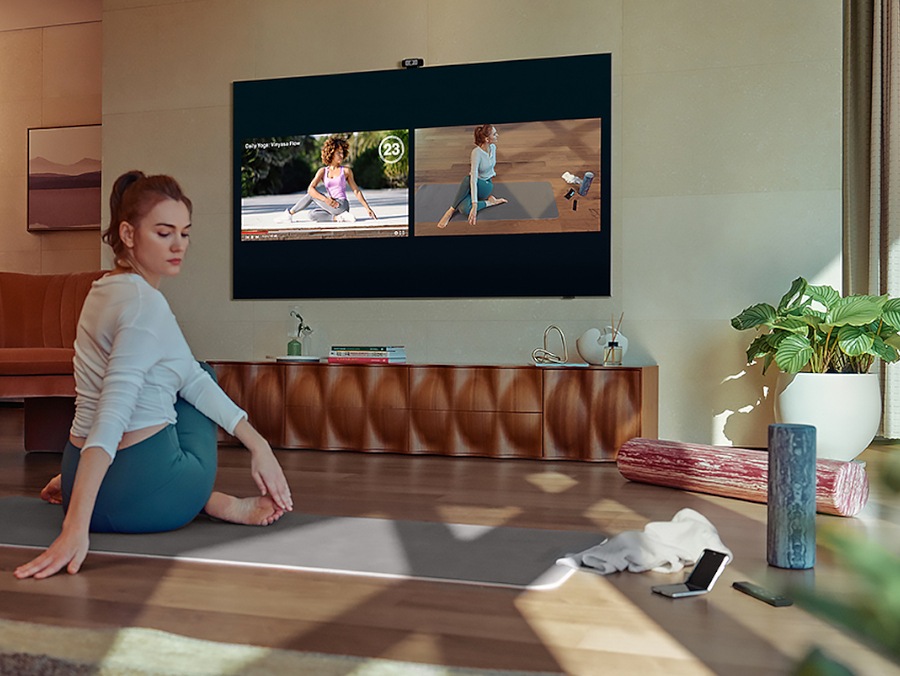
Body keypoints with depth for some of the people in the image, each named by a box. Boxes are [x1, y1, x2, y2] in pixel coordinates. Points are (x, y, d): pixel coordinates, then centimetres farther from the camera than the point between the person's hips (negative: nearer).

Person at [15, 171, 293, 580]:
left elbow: (192, 378, 8)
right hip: (141, 498, -7)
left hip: (80, 475, 7)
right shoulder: (146, 303, -22)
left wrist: (258, 444, 6)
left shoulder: (110, 288, 8)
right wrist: (76, 527, -39)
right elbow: (111, 415, -33)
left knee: (194, 378, 32)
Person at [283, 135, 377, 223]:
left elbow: (356, 191, 10)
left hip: (342, 206, -4)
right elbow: (310, 189, -3)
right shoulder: (323, 171, 9)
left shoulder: (346, 171, 6)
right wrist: (326, 199, -20)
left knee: (311, 195, -6)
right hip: (331, 206, 4)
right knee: (312, 215, -14)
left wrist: (368, 208, 3)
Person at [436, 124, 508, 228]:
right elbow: (473, 179, -34)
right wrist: (475, 204, -41)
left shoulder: (493, 147, -6)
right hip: (475, 184, -4)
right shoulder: (476, 152, -25)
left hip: (487, 185, 4)